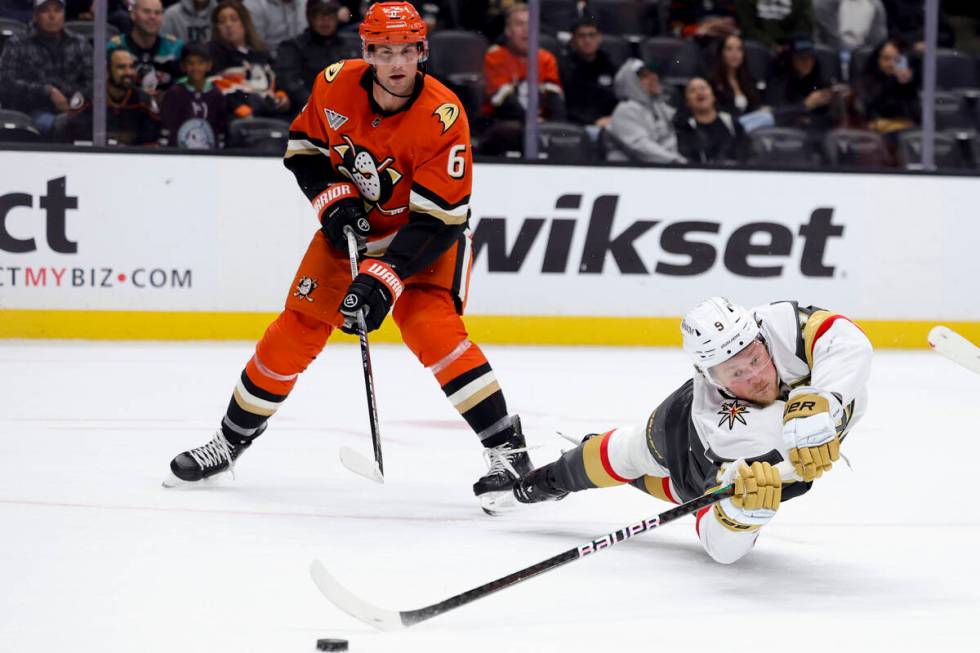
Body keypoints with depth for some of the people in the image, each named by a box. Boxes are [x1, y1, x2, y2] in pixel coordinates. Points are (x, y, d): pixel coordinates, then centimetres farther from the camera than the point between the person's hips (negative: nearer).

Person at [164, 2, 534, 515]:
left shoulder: (443, 117, -29)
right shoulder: (337, 85, -16)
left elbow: (437, 221, -28)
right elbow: (303, 144, 3)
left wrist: (384, 279, -35)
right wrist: (332, 199, -13)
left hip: (426, 235, -4)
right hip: (352, 225, 4)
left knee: (432, 329, -25)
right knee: (296, 331, 3)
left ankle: (506, 449, -21)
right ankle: (232, 439, 21)